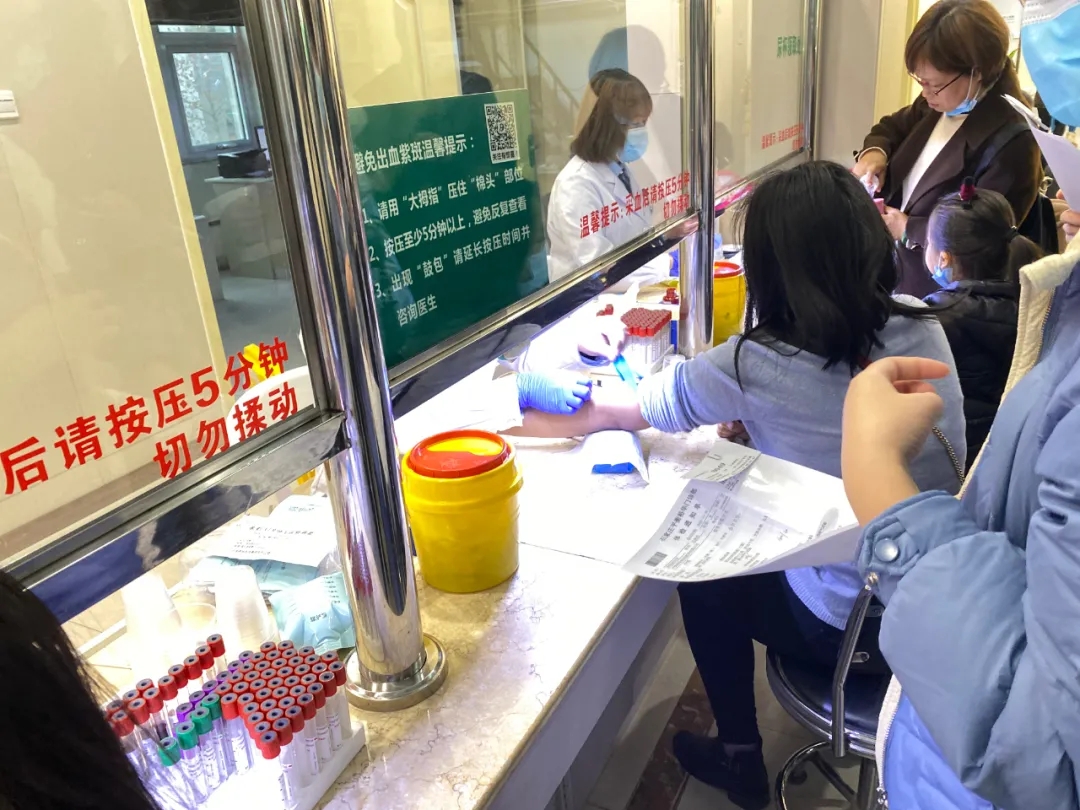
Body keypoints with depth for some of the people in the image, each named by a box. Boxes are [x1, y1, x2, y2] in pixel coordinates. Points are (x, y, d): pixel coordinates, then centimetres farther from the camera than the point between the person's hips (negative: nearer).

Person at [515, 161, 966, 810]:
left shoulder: (757, 367, -26)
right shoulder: (923, 327, -9)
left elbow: (617, 412, -10)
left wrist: (544, 421, 7)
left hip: (854, 625, -6)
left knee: (702, 577, 18)